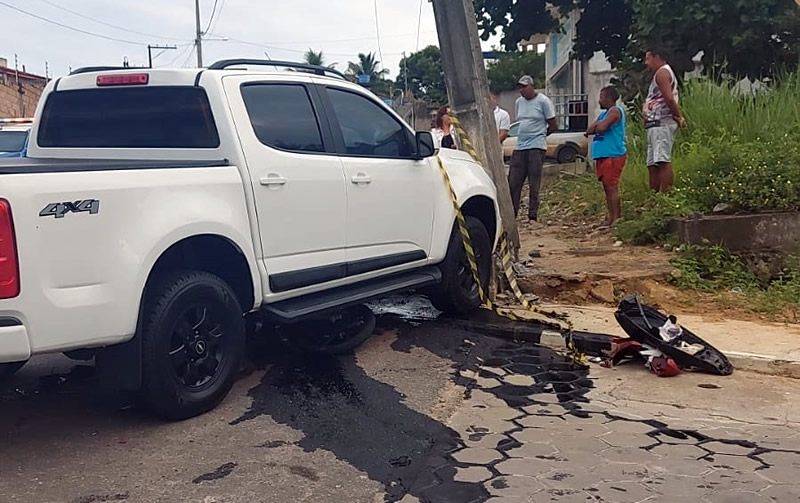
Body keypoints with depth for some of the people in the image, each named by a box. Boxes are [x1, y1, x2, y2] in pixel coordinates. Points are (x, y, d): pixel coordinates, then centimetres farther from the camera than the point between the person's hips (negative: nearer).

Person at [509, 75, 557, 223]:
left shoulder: (543, 101, -4)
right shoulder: (519, 102, 14)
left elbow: (552, 126, 0)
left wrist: (538, 135, 8)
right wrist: (524, 136, 11)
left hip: (536, 147, -6)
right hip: (520, 147, 6)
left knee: (534, 184, -4)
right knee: (513, 182, 2)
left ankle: (533, 217, 1)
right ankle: (511, 214, 9)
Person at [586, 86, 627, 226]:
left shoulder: (615, 111, -7)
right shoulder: (604, 113, 22)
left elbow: (602, 127, -19)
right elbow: (590, 129, 12)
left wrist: (594, 128, 2)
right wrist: (597, 127, -9)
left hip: (613, 156, -10)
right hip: (603, 156, 10)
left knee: (612, 187, -11)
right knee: (607, 188, 9)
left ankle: (616, 219, -12)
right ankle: (611, 218, 13)